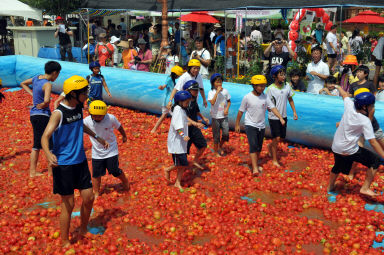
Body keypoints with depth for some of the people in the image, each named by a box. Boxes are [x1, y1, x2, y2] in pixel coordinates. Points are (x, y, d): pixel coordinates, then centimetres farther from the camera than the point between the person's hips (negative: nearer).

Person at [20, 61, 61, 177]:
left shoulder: (37, 77, 7)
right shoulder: (47, 84, -17)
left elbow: (23, 83, 25)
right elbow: (46, 100, -32)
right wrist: (42, 105, -12)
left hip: (33, 115, 8)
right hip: (43, 115, -8)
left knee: (36, 145, 16)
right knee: (50, 144, 5)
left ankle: (32, 172, 20)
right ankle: (51, 171, 12)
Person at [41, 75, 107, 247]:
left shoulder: (78, 107, 4)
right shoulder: (58, 113, -18)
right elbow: (45, 137, -26)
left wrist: (97, 137, 31)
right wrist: (49, 154, -45)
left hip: (80, 161, 7)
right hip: (63, 164, -7)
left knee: (89, 197, 10)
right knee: (68, 204, 1)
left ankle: (83, 230, 34)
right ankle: (65, 242, 18)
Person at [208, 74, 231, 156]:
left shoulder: (225, 91, 0)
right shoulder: (211, 92, -9)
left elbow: (229, 101, 11)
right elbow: (212, 102, -25)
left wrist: (227, 109, -7)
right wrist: (217, 92, -24)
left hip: (224, 116, 3)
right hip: (215, 116, -2)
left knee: (226, 133, -3)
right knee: (216, 135, 6)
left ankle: (220, 146, 25)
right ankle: (216, 151, 24)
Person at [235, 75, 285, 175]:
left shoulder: (265, 97, -2)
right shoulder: (247, 97, -11)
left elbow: (272, 108, -8)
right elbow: (241, 111, -3)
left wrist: (280, 118, -22)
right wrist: (237, 124, 2)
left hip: (261, 125, 4)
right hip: (250, 125, -4)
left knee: (259, 147, 12)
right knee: (253, 146, -16)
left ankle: (255, 164, 29)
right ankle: (255, 168, -18)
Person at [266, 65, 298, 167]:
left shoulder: (287, 86, -2)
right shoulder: (270, 89, -16)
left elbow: (290, 99, 10)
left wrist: (294, 112, 6)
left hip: (283, 116, 5)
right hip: (273, 117, -5)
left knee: (282, 138, 13)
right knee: (276, 138, -4)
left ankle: (270, 146, 42)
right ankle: (274, 159, 11)